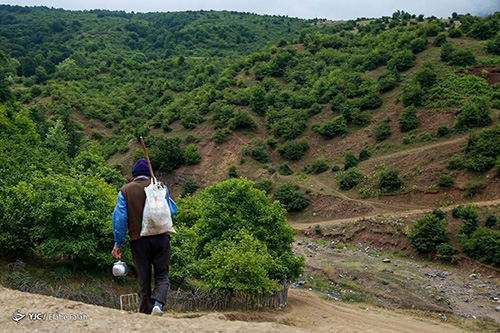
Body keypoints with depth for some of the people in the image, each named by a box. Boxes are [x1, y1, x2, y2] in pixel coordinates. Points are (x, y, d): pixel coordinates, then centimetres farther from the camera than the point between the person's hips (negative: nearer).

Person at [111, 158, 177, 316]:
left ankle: (146, 311, 14)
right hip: (161, 237, 0)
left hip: (139, 240, 0)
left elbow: (119, 218, 0)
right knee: (162, 276, 8)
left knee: (144, 279, 10)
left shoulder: (125, 191, 5)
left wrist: (118, 243, 3)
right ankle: (158, 303, -15)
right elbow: (172, 210, 9)